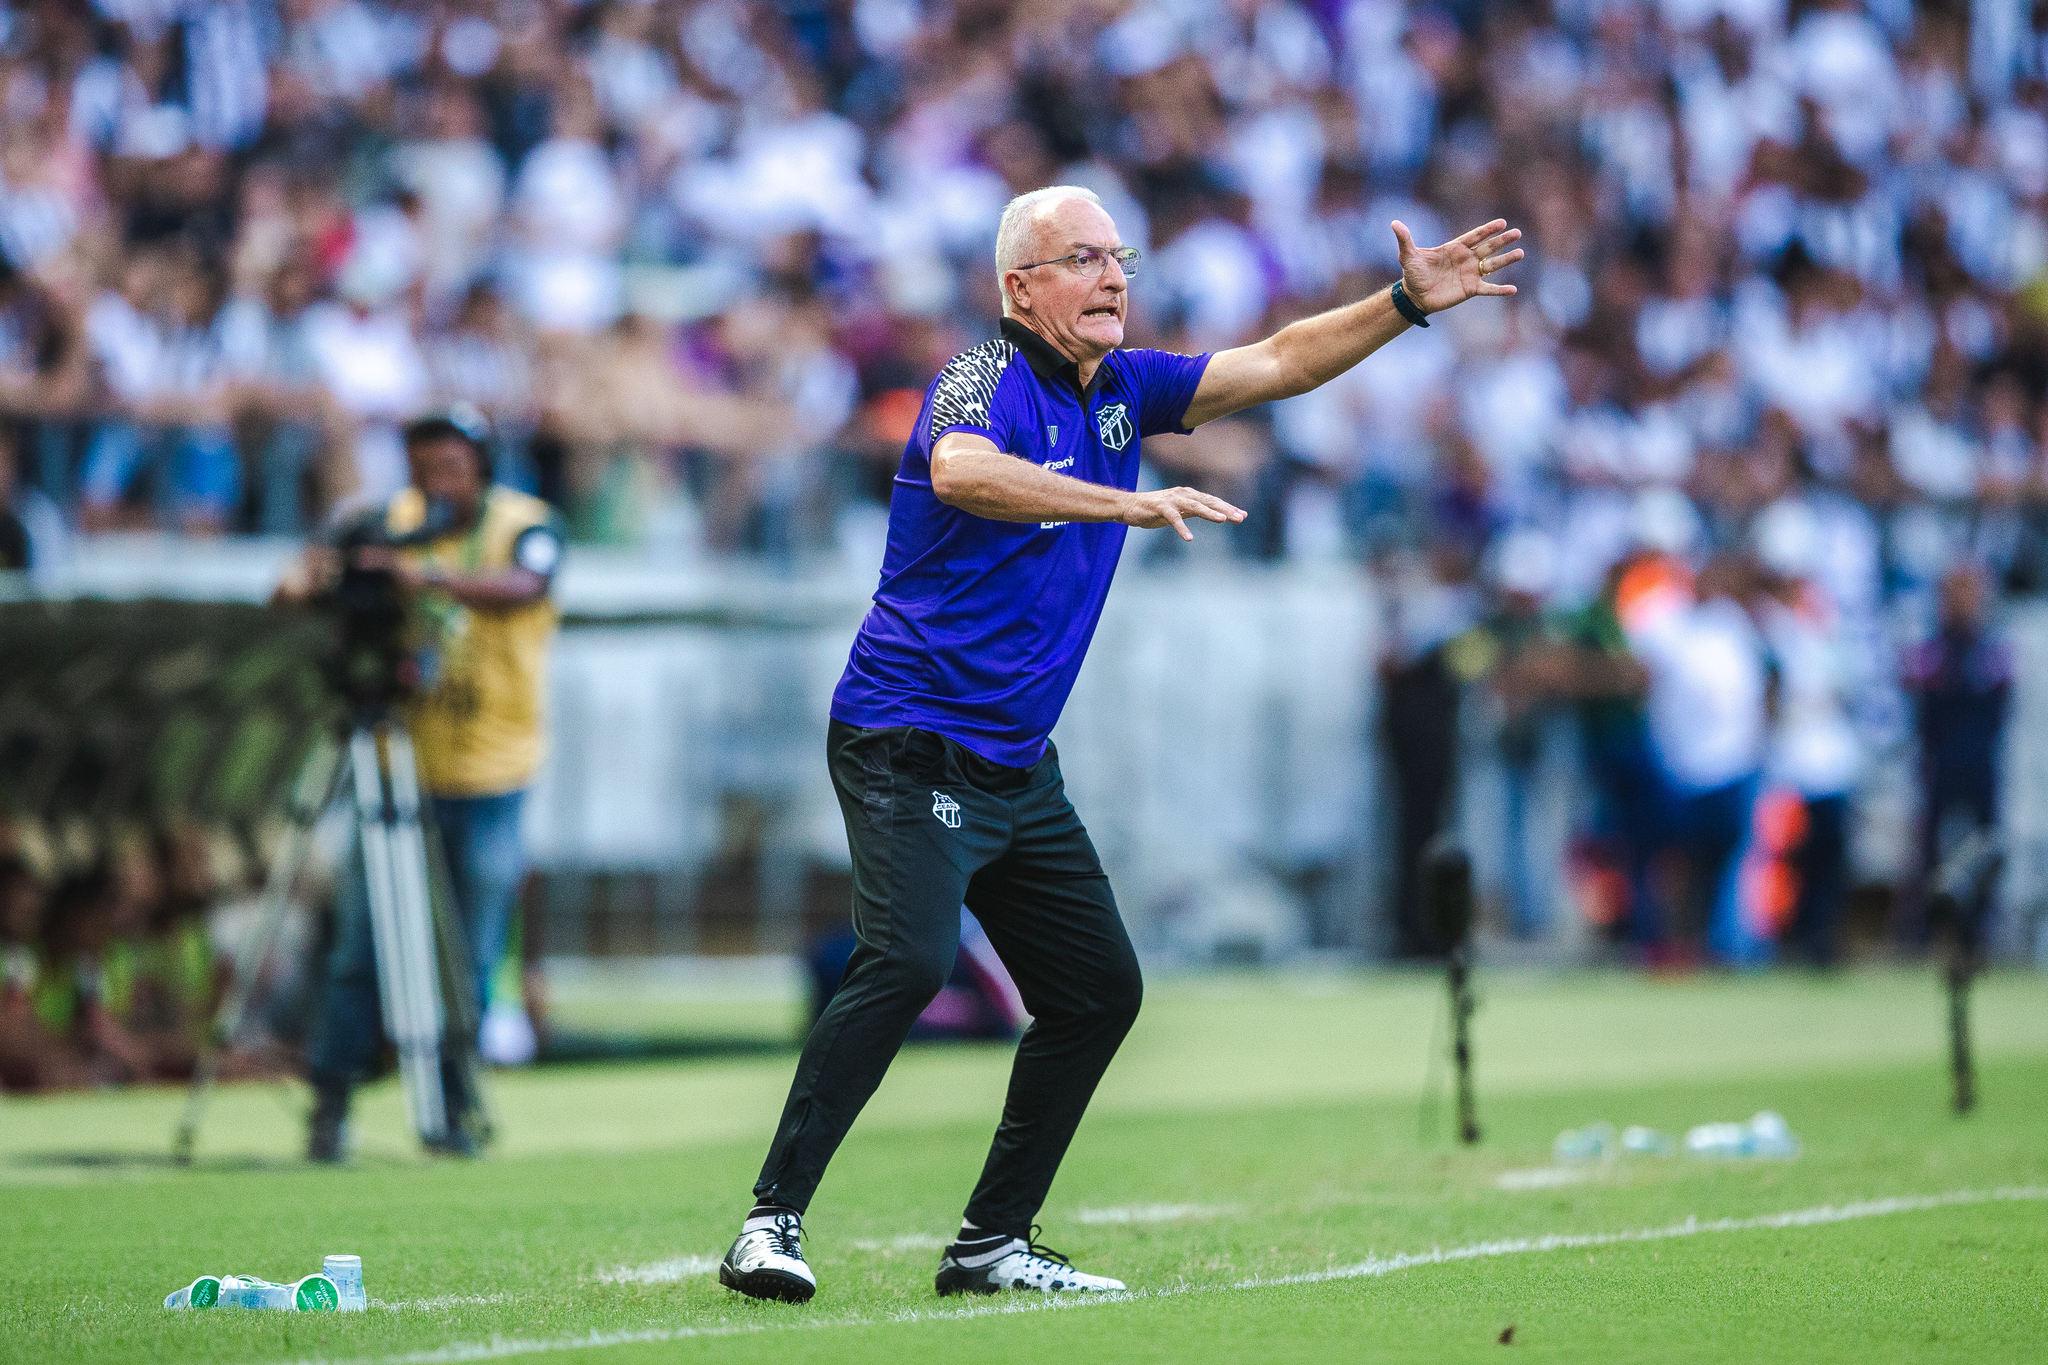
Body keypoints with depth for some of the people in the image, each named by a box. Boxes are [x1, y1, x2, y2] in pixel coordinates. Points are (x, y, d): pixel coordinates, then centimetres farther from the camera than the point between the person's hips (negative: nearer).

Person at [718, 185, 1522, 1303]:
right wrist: (1127, 504, -45)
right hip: (911, 744, -9)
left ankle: (992, 1245, 16)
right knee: (908, 961, -26)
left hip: (1020, 769, 9)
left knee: (1100, 989, 8)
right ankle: (771, 1224, -23)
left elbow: (1276, 364, 15)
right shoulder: (981, 381, -14)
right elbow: (961, 472, -37)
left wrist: (1407, 302, 4)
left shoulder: (1122, 390, 10)